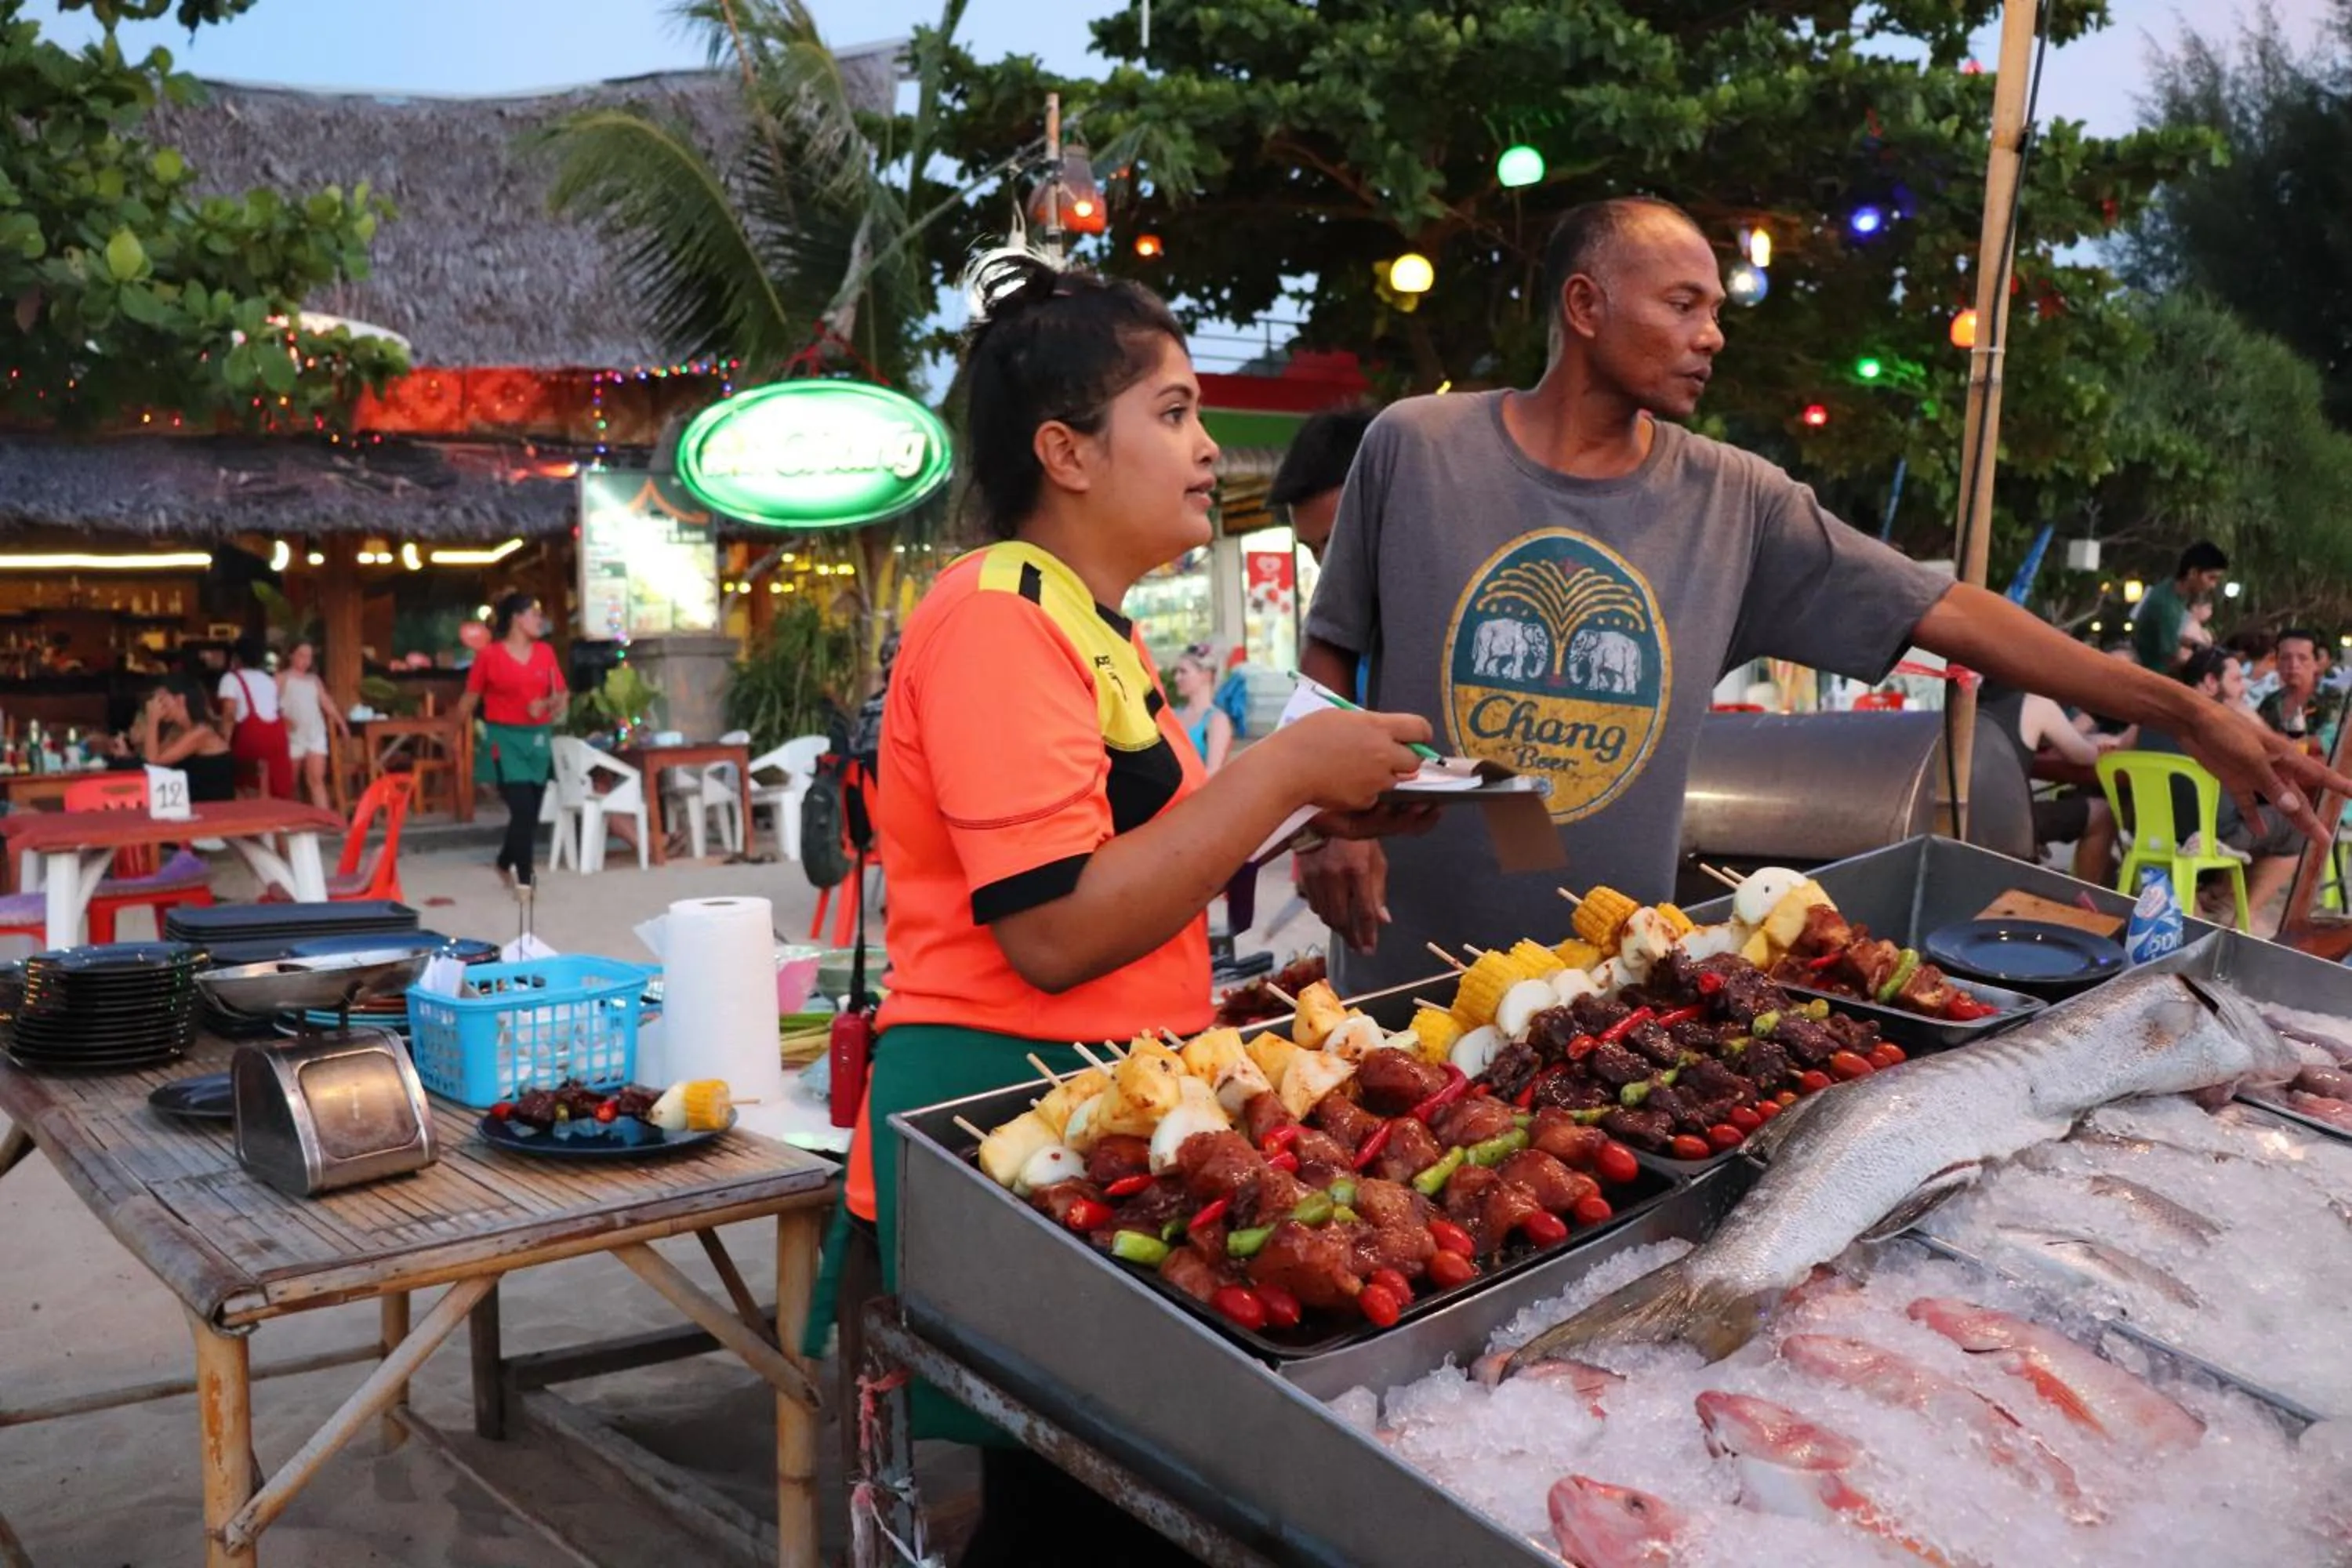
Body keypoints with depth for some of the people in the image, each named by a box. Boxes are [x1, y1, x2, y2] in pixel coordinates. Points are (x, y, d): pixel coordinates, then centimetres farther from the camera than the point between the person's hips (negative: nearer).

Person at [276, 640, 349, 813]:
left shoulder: (314, 680, 17)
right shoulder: (282, 678, 3)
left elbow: (327, 703, 17)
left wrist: (341, 723, 12)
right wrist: (283, 718, -23)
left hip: (316, 734, 3)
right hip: (293, 735, -3)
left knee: (317, 779, -6)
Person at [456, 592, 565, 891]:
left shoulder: (545, 653, 7)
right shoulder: (489, 656, -5)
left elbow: (560, 698, 9)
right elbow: (469, 700, 2)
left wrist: (548, 705, -12)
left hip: (538, 738, 5)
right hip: (505, 738, -5)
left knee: (531, 812, 10)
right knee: (523, 809, -13)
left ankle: (507, 864, 34)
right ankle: (523, 879, -3)